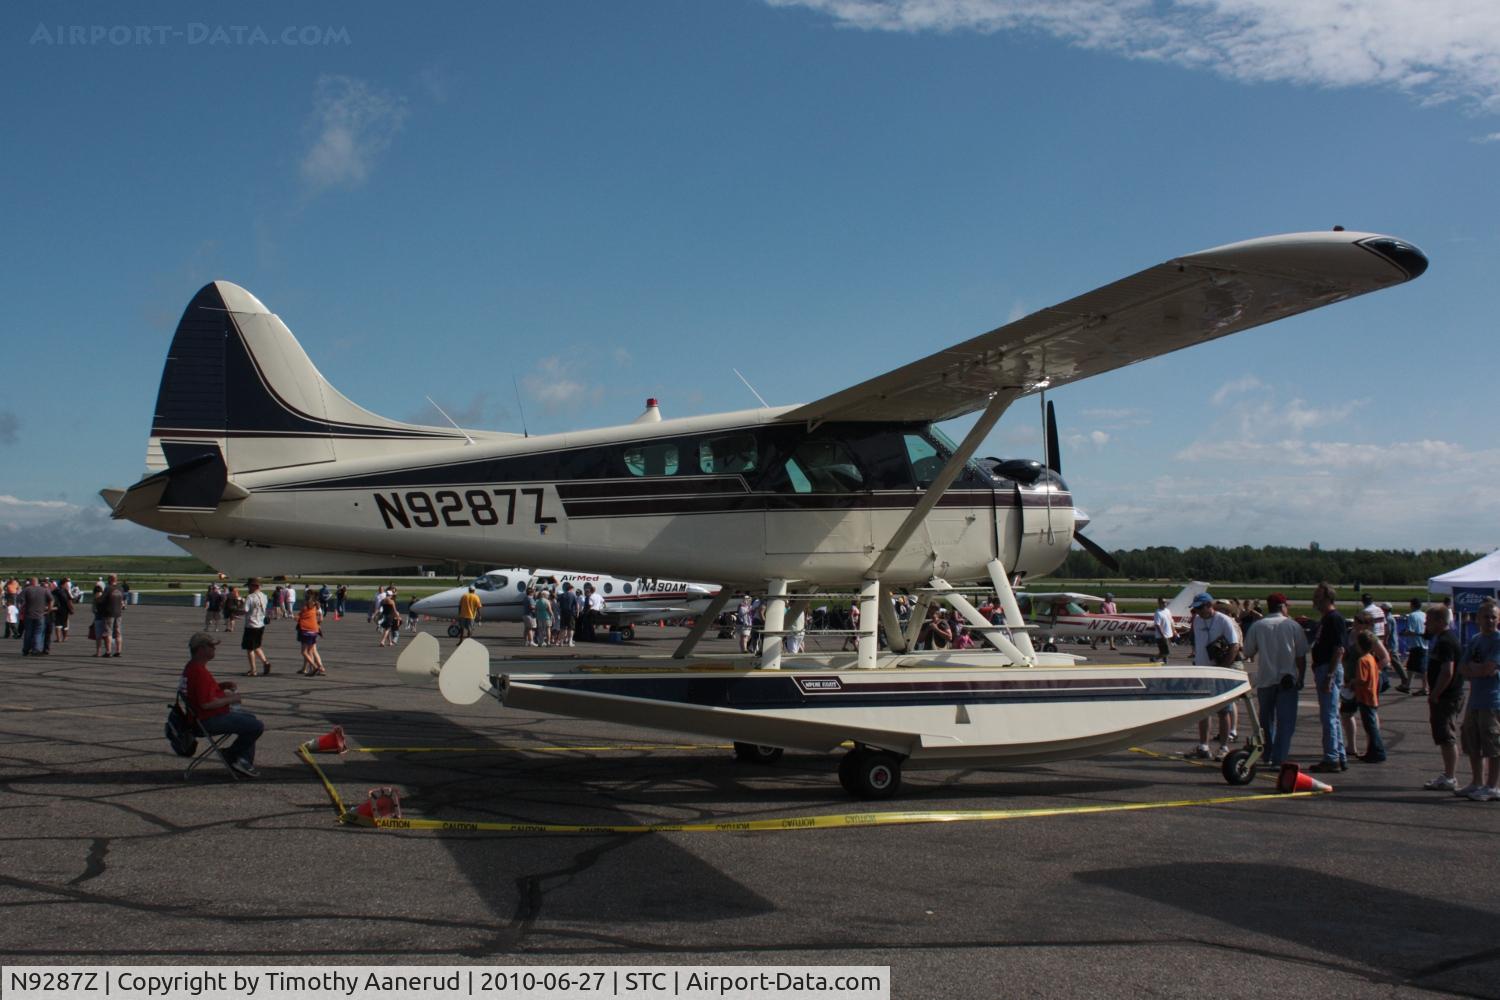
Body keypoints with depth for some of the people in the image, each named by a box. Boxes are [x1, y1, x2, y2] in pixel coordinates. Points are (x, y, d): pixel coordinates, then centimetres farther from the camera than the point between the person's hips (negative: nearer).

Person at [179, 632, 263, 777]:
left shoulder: (191, 667, 10)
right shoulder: (199, 671, -26)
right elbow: (206, 703, -31)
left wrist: (223, 685, 8)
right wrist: (230, 699, -17)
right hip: (210, 720, -12)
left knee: (250, 719, 26)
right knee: (257, 726, -15)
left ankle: (244, 760, 22)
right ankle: (230, 755, 4)